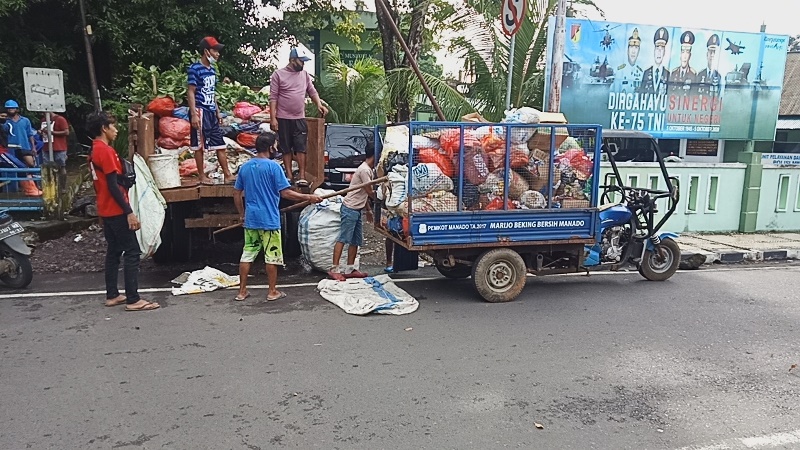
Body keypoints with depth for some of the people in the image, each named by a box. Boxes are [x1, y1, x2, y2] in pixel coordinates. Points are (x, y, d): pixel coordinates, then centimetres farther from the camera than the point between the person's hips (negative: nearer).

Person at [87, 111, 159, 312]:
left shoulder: (94, 152, 14)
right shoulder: (106, 151, -16)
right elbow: (113, 186, -21)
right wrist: (129, 212, -21)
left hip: (106, 211, 10)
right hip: (116, 212, -10)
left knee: (114, 252, 14)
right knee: (132, 252, -8)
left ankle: (112, 295, 19)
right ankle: (133, 300, -7)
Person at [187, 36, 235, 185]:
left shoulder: (212, 69, 13)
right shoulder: (195, 69, -10)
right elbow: (191, 93, -12)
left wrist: (218, 111, 17)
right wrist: (194, 114, -18)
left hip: (212, 112, 8)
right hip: (200, 111, -8)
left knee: (220, 144, 6)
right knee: (199, 145, 1)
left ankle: (227, 175, 10)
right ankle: (202, 176, 9)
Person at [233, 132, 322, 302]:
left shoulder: (245, 167, 7)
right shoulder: (273, 166, -12)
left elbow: (237, 194, 12)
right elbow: (285, 193, -15)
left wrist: (242, 214, 23)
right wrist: (308, 197, -6)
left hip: (250, 219, 6)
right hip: (269, 220, -6)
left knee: (247, 254, 11)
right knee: (272, 256, 5)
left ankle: (242, 291, 16)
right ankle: (272, 292, 13)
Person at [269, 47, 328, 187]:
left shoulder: (305, 74, 9)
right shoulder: (278, 74, -4)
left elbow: (312, 92, 14)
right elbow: (273, 98, -6)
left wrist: (319, 105, -5)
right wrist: (273, 118, -11)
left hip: (300, 119, 3)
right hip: (283, 119, -3)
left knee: (301, 148, -2)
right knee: (286, 149, 6)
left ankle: (302, 177, -1)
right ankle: (289, 176, 14)